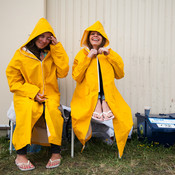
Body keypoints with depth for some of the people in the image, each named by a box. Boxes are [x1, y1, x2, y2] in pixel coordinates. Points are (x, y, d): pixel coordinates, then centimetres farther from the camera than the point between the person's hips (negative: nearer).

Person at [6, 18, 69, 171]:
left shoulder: (52, 53, 9)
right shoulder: (21, 54, 1)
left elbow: (63, 72, -3)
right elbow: (13, 81, 1)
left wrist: (57, 48, -6)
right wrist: (33, 92, -13)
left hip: (50, 94, 2)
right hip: (26, 94, -1)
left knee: (53, 110, -31)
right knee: (28, 110, -34)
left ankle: (56, 152, -20)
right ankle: (21, 154, -25)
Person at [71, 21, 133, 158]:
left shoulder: (110, 53, 15)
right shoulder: (82, 54, 9)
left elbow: (120, 74, 6)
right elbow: (76, 76, -3)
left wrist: (110, 55, -2)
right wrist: (88, 58, -8)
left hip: (107, 94, 2)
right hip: (87, 95, -1)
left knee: (124, 115, -23)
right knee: (78, 115, -31)